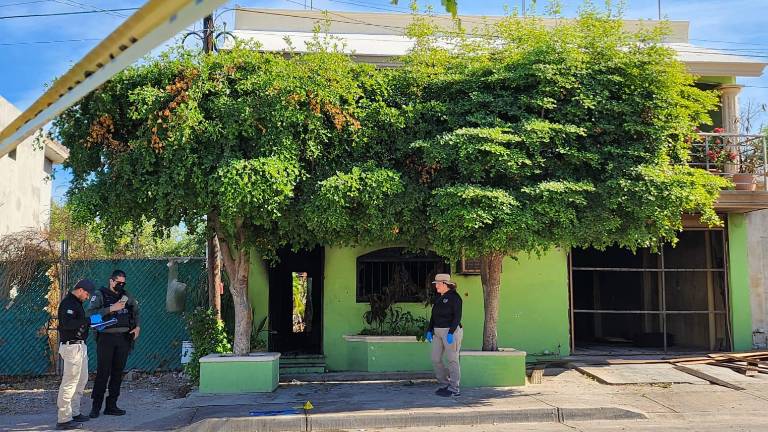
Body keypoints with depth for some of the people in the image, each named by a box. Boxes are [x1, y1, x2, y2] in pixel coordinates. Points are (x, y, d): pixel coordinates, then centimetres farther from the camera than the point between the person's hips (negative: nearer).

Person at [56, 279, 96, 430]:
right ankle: (63, 419, -4)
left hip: (80, 346, 11)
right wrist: (88, 321, -27)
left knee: (82, 379, 17)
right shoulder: (68, 303, -15)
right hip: (71, 347, -11)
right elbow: (67, 323, -29)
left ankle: (74, 413, 26)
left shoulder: (76, 303, 17)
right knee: (70, 382, -8)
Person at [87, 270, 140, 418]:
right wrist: (111, 308, -22)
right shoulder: (100, 295, -1)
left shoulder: (127, 296, 12)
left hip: (124, 339, 5)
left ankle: (111, 406, 15)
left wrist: (137, 326, 8)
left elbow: (136, 312, 24)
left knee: (118, 373, 7)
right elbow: (90, 313, -16)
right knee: (103, 372, -6)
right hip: (106, 338, -4)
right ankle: (96, 406, 4)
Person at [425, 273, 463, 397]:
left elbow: (457, 316, -16)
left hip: (451, 331, -8)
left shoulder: (454, 297, -10)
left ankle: (454, 389, 4)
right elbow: (434, 315, 19)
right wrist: (430, 330, 12)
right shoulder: (439, 297, 14)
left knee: (452, 360, -3)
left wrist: (451, 333, -22)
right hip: (438, 332, 8)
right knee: (435, 359, 7)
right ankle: (444, 384, 20)